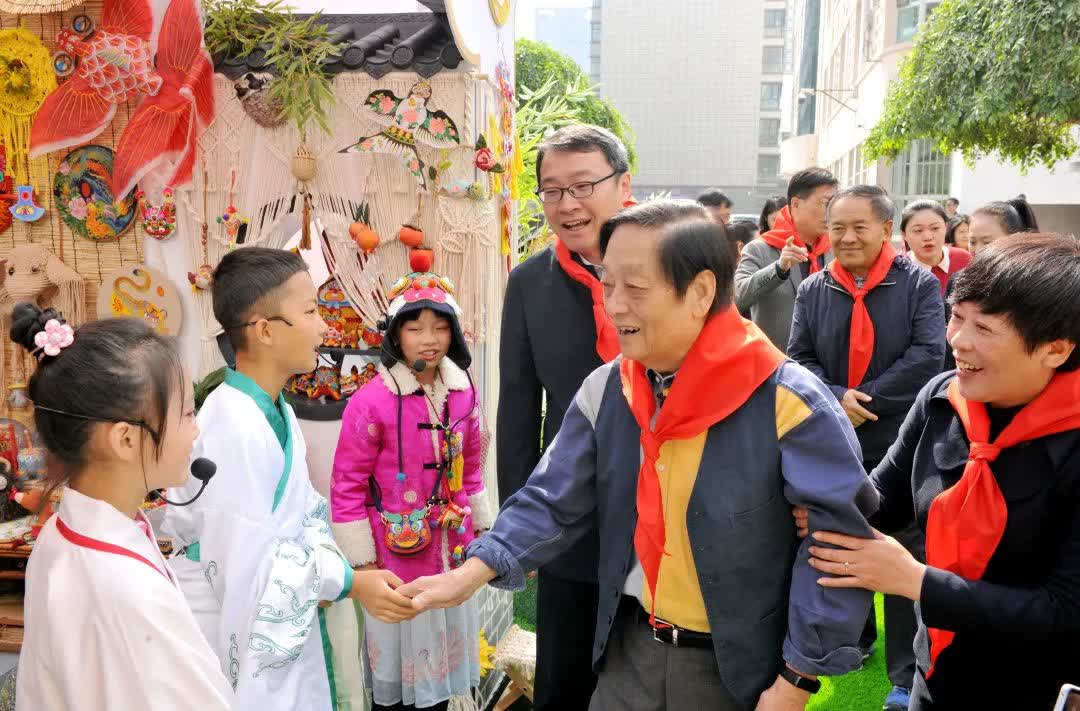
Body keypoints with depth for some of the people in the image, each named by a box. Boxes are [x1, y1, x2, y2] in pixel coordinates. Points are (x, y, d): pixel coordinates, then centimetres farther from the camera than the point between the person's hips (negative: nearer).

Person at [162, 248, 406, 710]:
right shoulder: (235, 427, -27)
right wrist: (349, 581, -19)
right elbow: (249, 560, -26)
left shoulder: (276, 411, 2)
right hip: (244, 625, -8)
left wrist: (323, 573, -9)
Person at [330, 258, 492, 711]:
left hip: (451, 553, 5)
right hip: (397, 557, -5)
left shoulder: (463, 394, -2)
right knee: (398, 665, 13)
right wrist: (362, 561, -10)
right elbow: (347, 486, -13)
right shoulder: (370, 402, -18)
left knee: (441, 653, 22)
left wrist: (482, 528, 16)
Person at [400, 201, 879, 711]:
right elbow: (554, 502, -1)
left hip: (739, 667, -4)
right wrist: (473, 572, -14)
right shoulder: (605, 391, -5)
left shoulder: (787, 402, -21)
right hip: (634, 648, 4)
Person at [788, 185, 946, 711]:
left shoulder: (919, 284, -5)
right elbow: (799, 359, 0)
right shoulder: (813, 290, 3)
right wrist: (835, 398, -18)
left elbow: (928, 355, -13)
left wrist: (865, 399, -18)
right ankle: (853, 637, 38)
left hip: (901, 441, -3)